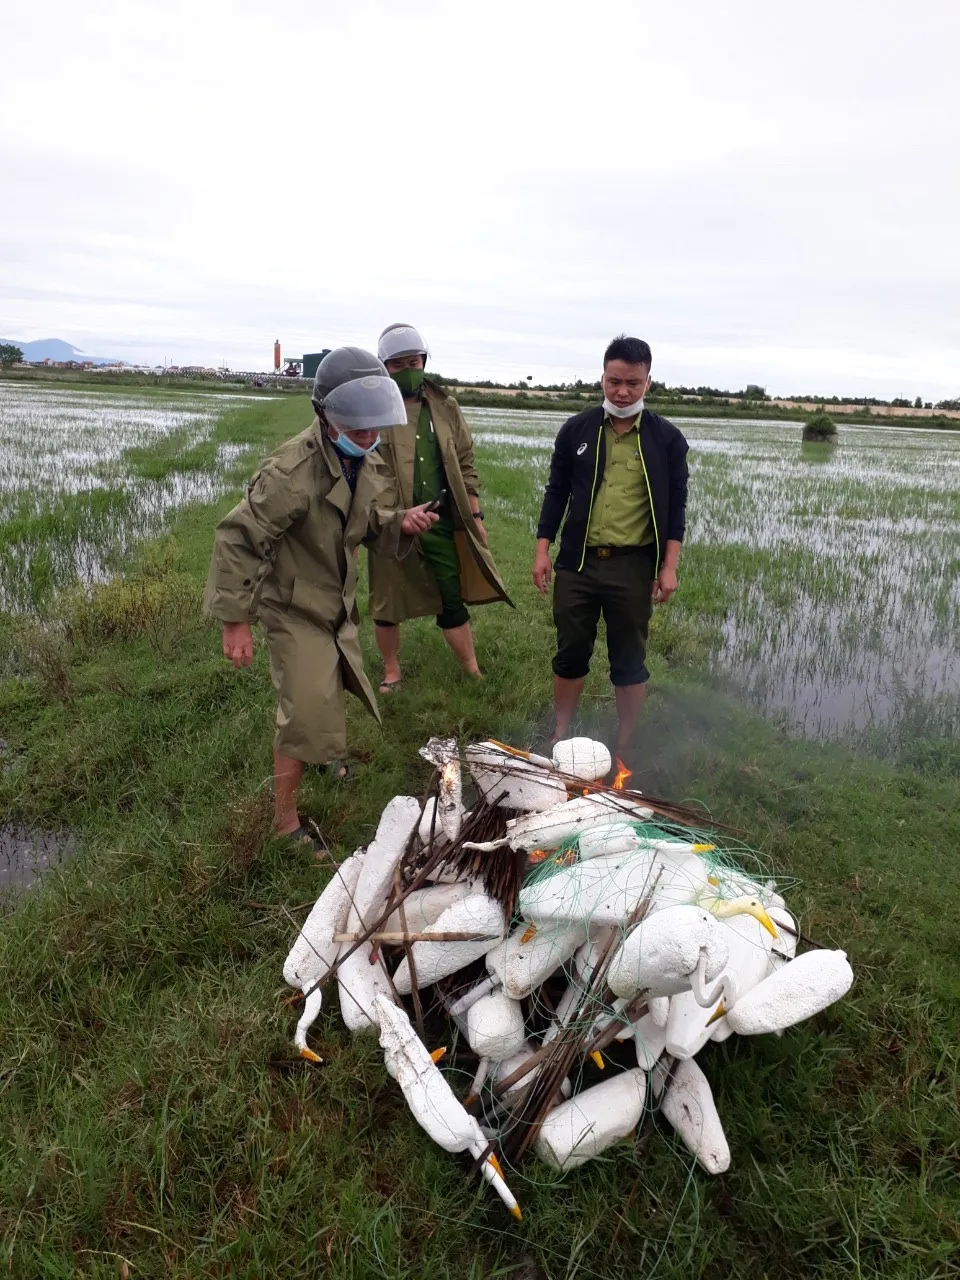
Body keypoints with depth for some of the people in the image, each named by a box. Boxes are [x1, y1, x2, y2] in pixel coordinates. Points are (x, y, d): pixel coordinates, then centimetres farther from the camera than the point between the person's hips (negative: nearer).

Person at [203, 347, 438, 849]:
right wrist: (235, 620, -27)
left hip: (337, 604, 8)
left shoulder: (365, 462, -3)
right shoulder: (293, 469, -30)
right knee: (307, 713, -8)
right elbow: (238, 538, -28)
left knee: (330, 690, 26)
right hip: (294, 608, -8)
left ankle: (327, 751, 58)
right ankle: (285, 821, 12)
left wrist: (401, 524, -12)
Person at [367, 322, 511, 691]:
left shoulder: (445, 408, 6)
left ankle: (473, 673, 25)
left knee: (452, 602, 10)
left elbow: (465, 464, 11)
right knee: (387, 603, 12)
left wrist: (475, 515, 8)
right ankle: (391, 672, 32)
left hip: (441, 521, 3)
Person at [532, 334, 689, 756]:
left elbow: (675, 507, 1)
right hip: (577, 562, 2)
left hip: (633, 566, -1)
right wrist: (542, 551, 2)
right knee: (570, 654, 11)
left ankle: (624, 748, 23)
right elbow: (557, 493, 7)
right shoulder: (576, 429, 4)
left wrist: (669, 567, -6)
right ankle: (559, 737, 28)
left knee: (629, 660, 8)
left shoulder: (666, 438, 0)